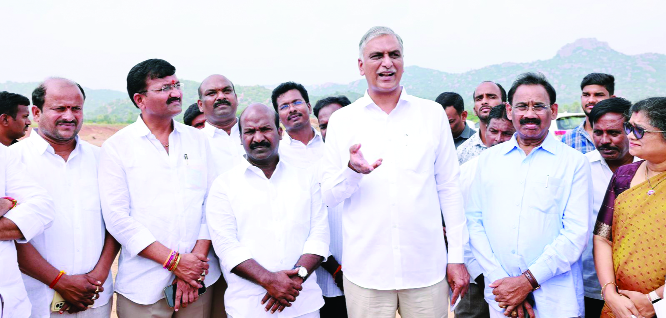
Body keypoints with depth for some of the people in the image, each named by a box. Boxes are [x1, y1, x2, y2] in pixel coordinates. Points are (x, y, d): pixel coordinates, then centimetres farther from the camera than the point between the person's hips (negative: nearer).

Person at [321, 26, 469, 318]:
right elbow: (328, 196, 2)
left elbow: (448, 188, 6)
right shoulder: (341, 120, 4)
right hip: (366, 271, 0)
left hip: (427, 268, 1)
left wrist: (457, 256, 3)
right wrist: (352, 171, -19)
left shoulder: (433, 114, 5)